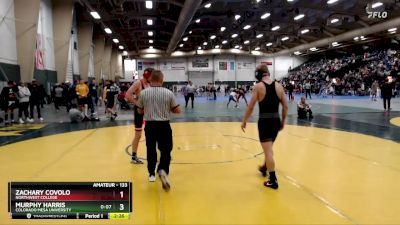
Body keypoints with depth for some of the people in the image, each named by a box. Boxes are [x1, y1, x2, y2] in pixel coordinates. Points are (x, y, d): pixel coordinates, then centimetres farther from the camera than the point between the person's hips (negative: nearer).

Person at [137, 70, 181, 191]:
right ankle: (163, 170, -14)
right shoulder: (168, 93, -7)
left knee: (151, 150, 16)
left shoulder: (143, 93, -4)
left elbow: (140, 111, 7)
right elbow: (177, 110, -2)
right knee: (166, 150, 8)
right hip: (164, 125, -2)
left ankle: (151, 174, 27)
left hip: (150, 125, 2)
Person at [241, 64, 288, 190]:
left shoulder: (258, 86, -8)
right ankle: (264, 168, 46)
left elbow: (250, 107, -10)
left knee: (268, 150, 0)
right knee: (269, 148, 25)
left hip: (264, 120, -5)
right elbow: (285, 106, 5)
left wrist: (244, 121, 1)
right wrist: (283, 121, 16)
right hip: (276, 120, 5)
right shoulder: (279, 86, 4)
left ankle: (273, 180, 3)